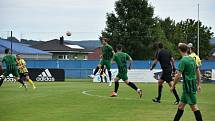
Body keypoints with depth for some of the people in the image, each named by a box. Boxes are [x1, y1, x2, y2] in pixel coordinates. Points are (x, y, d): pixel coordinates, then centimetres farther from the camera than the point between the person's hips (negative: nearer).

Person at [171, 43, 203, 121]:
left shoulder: (183, 60, -14)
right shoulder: (192, 59, 11)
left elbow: (178, 76, -17)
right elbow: (197, 73, 18)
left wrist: (173, 86, -7)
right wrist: (198, 84, 25)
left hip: (188, 87, -8)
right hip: (193, 85, 8)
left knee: (194, 106, -6)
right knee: (181, 106, 15)